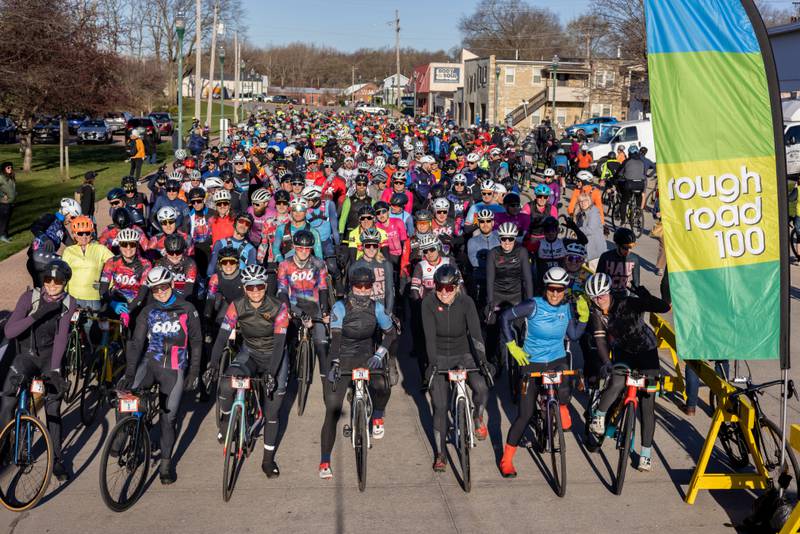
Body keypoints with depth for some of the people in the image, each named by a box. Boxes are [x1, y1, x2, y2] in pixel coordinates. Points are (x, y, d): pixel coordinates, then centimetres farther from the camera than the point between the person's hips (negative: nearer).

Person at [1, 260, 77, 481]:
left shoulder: (69, 303, -10)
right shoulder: (30, 297, -14)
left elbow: (61, 336, -17)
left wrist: (55, 368, -26)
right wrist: (36, 315, -33)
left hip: (50, 357, 0)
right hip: (27, 354, 0)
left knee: (53, 408, 0)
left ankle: (57, 458, 12)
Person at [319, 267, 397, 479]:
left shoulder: (376, 308, -6)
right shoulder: (340, 307, -14)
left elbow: (390, 333, 1)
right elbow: (336, 337, -22)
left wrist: (379, 354, -15)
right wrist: (335, 363, -35)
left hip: (365, 358, 1)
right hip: (341, 360, -1)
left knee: (382, 387, -30)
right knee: (332, 411, -6)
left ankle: (377, 418, 3)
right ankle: (324, 462, 4)